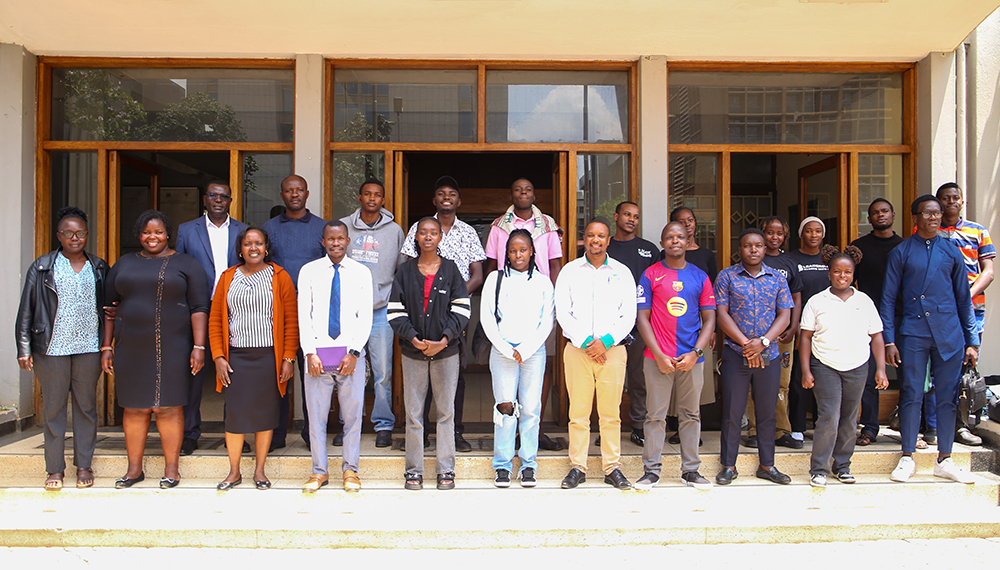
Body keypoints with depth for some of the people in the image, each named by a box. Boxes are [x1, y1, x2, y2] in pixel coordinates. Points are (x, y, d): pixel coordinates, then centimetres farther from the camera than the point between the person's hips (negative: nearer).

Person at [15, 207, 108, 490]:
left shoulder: (99, 268, 10)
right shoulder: (42, 267, 4)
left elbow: (109, 307, 12)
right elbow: (26, 311, 3)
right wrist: (24, 349, -2)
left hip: (89, 348, 1)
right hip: (52, 349, -1)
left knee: (86, 406, 7)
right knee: (53, 407, 5)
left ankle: (84, 465, 17)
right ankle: (55, 468, 17)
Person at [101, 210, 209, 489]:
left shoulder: (186, 264, 3)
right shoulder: (124, 264, 14)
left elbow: (199, 308, -3)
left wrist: (198, 346, -11)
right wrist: (106, 346, 8)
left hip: (171, 348, -3)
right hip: (130, 349, 3)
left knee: (169, 408, 0)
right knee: (134, 408, 8)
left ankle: (171, 468, 10)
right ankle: (134, 468, 20)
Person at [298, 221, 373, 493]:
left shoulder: (361, 272, 5)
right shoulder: (309, 271, 6)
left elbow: (365, 317, 1)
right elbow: (303, 315, 2)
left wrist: (354, 353, -9)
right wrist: (310, 353, -8)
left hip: (351, 353, 0)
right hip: (317, 352, 0)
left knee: (353, 414, 4)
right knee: (316, 414, 5)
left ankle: (350, 469, 19)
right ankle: (319, 471, 20)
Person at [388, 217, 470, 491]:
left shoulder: (451, 269, 5)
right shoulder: (405, 271, 6)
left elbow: (461, 309, 0)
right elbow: (395, 311, 2)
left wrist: (444, 340, -12)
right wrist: (414, 339, -12)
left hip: (446, 351, 0)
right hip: (413, 352, 1)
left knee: (446, 410, 3)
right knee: (413, 411, 3)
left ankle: (446, 469, 14)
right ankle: (414, 470, 14)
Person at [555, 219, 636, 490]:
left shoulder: (622, 272, 9)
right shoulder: (569, 270, 8)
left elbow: (629, 316, 4)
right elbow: (562, 312, 2)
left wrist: (606, 341, -10)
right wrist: (585, 342, -9)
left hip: (612, 349, 0)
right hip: (577, 349, 0)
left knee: (611, 413, 3)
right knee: (578, 412, 1)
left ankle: (612, 468, 14)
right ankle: (577, 467, 12)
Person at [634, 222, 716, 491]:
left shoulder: (700, 276, 9)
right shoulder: (651, 275, 3)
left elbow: (709, 319, 8)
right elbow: (642, 317, -1)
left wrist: (696, 353, -5)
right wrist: (659, 355, -9)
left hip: (692, 358, 2)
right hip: (658, 358, -2)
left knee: (691, 415, 9)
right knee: (655, 415, 1)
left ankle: (690, 470, 19)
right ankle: (651, 469, 11)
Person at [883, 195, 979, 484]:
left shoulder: (951, 252, 10)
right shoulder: (901, 252, 3)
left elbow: (964, 298, 13)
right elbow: (888, 298, 3)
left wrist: (972, 341, 8)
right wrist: (889, 341, -4)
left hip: (949, 333, 2)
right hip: (913, 332, -2)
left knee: (948, 397, 6)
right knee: (911, 395, 0)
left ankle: (944, 460, 18)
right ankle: (907, 458, 11)